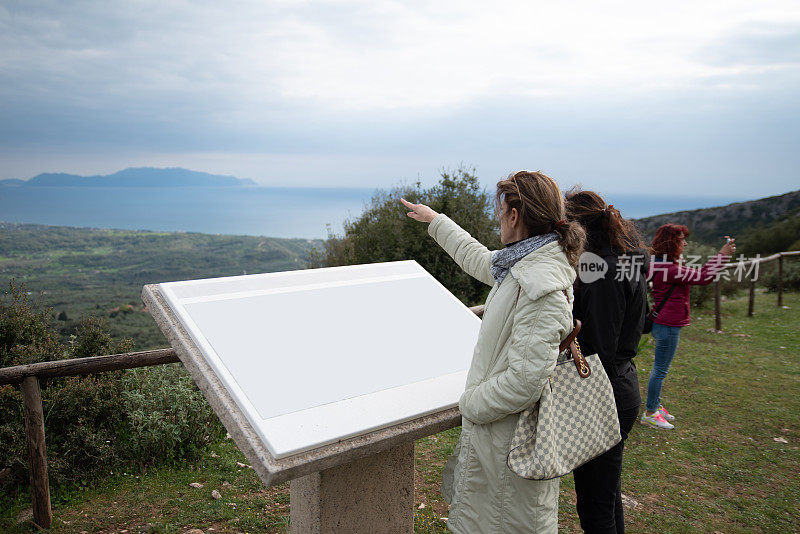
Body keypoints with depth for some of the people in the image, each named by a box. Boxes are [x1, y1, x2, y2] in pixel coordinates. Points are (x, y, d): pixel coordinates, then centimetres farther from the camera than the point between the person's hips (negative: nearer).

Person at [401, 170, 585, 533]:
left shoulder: (542, 288, -28)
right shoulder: (520, 264, 1)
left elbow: (525, 381, -30)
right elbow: (478, 258, 22)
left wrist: (471, 403, -14)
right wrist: (435, 220, 32)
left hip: (512, 438, -9)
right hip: (492, 422, 9)